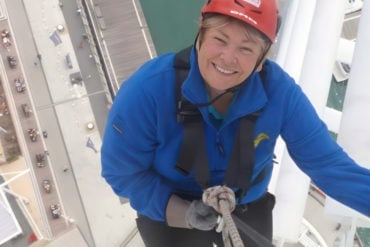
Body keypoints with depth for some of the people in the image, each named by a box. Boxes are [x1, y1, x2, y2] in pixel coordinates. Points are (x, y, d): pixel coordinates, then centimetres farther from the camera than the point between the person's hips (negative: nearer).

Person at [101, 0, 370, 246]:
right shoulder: (147, 90, -31)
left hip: (248, 210, 3)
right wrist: (182, 212, -33)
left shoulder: (279, 90, -25)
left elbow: (326, 161, -20)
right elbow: (122, 171, -22)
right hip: (170, 214, -2)